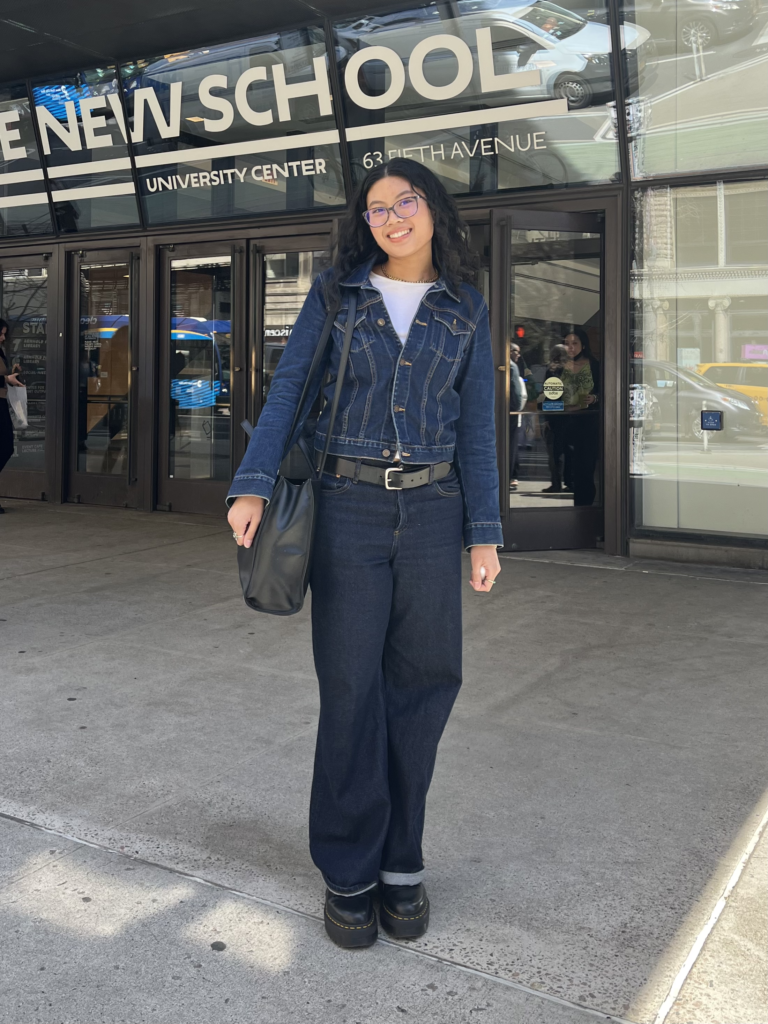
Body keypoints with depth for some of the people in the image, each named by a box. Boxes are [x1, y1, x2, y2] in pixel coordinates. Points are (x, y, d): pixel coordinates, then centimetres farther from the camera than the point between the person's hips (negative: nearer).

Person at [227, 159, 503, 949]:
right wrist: (252, 485, -13)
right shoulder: (334, 293, 5)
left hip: (431, 510, 2)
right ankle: (350, 869, 12)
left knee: (424, 680, 2)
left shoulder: (464, 310, 8)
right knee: (351, 685, -2)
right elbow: (288, 390, 0)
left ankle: (398, 857, 18)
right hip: (347, 507, -2)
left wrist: (484, 532, 1)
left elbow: (474, 424, 6)